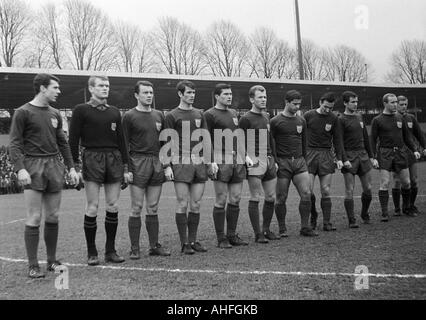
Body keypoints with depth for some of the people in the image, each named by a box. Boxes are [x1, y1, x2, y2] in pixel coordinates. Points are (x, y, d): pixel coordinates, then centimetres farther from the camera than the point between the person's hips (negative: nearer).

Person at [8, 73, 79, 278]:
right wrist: (20, 168, -20)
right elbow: (14, 144, -7)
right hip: (33, 167, -5)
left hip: (54, 166, 6)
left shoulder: (54, 114, 15)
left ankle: (52, 261, 18)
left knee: (53, 217, 8)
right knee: (34, 218, -5)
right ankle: (33, 266, 2)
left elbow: (63, 143, 19)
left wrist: (71, 167, 13)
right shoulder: (23, 112, -3)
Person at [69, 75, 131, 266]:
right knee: (92, 207, -3)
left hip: (114, 160, 4)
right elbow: (73, 140, 0)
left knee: (113, 206, 4)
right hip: (92, 159, -4)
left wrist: (125, 167, 12)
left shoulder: (114, 112, 15)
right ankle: (91, 253, 7)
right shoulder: (81, 110, 3)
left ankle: (110, 251, 14)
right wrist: (76, 166, -7)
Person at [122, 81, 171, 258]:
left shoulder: (159, 115, 14)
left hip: (156, 163, 5)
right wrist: (127, 169, -11)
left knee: (153, 208, 9)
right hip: (138, 163, -5)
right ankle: (134, 248, 5)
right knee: (137, 208, -3)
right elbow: (124, 144, -3)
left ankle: (154, 245, 15)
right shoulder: (129, 116, -1)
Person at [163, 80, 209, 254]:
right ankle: (184, 243, 6)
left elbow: (206, 140, 18)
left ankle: (193, 240, 16)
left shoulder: (199, 114, 15)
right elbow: (166, 143, -1)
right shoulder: (172, 115, 1)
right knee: (182, 204, -2)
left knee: (196, 205, 6)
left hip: (199, 163, 4)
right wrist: (167, 166, -8)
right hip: (180, 164, -4)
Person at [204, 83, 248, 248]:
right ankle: (221, 239, 6)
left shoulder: (234, 113, 19)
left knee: (235, 199, 7)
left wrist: (245, 155, 16)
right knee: (221, 201, -3)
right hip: (221, 161, -7)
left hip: (237, 160, 7)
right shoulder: (209, 114, -2)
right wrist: (211, 161, -16)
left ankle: (232, 235, 18)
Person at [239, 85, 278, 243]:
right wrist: (246, 157, -22)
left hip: (269, 160, 8)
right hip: (255, 162, -7)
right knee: (255, 198, -4)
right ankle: (258, 234, 3)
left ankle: (266, 229, 23)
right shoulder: (246, 119, -5)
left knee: (271, 197, 9)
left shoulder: (266, 116, 18)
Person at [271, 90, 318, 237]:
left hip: (299, 161, 4)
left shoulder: (301, 121, 13)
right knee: (281, 198, 1)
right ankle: (282, 229, 15)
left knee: (306, 194, -5)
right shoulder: (275, 121, -3)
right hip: (282, 163, -4)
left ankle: (305, 228, 5)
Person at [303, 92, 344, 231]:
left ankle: (327, 223, 6)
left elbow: (337, 139, 11)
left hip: (326, 155, 1)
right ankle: (313, 216, 17)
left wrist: (339, 158, 4)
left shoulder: (333, 118, 6)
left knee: (325, 191, 0)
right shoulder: (308, 115, 0)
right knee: (308, 190, -6)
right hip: (310, 153, -1)